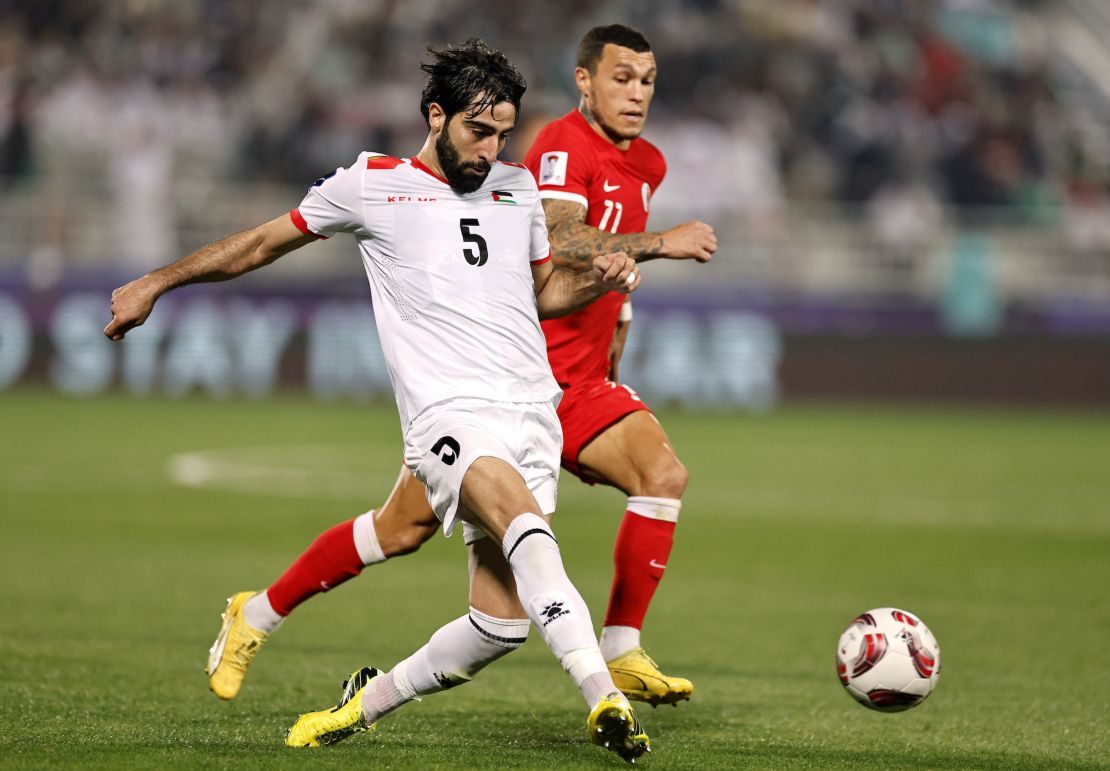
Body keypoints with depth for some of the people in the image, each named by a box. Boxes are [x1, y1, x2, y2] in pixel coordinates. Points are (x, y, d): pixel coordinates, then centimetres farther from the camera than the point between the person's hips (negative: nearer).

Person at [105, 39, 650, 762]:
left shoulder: (518, 187, 20)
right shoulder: (371, 185, 7)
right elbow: (263, 243, 19)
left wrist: (597, 280, 12)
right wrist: (154, 283, 24)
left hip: (534, 413, 5)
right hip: (449, 414, -5)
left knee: (501, 624, -6)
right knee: (525, 522, -36)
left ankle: (369, 699, 20)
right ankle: (604, 698, -49)